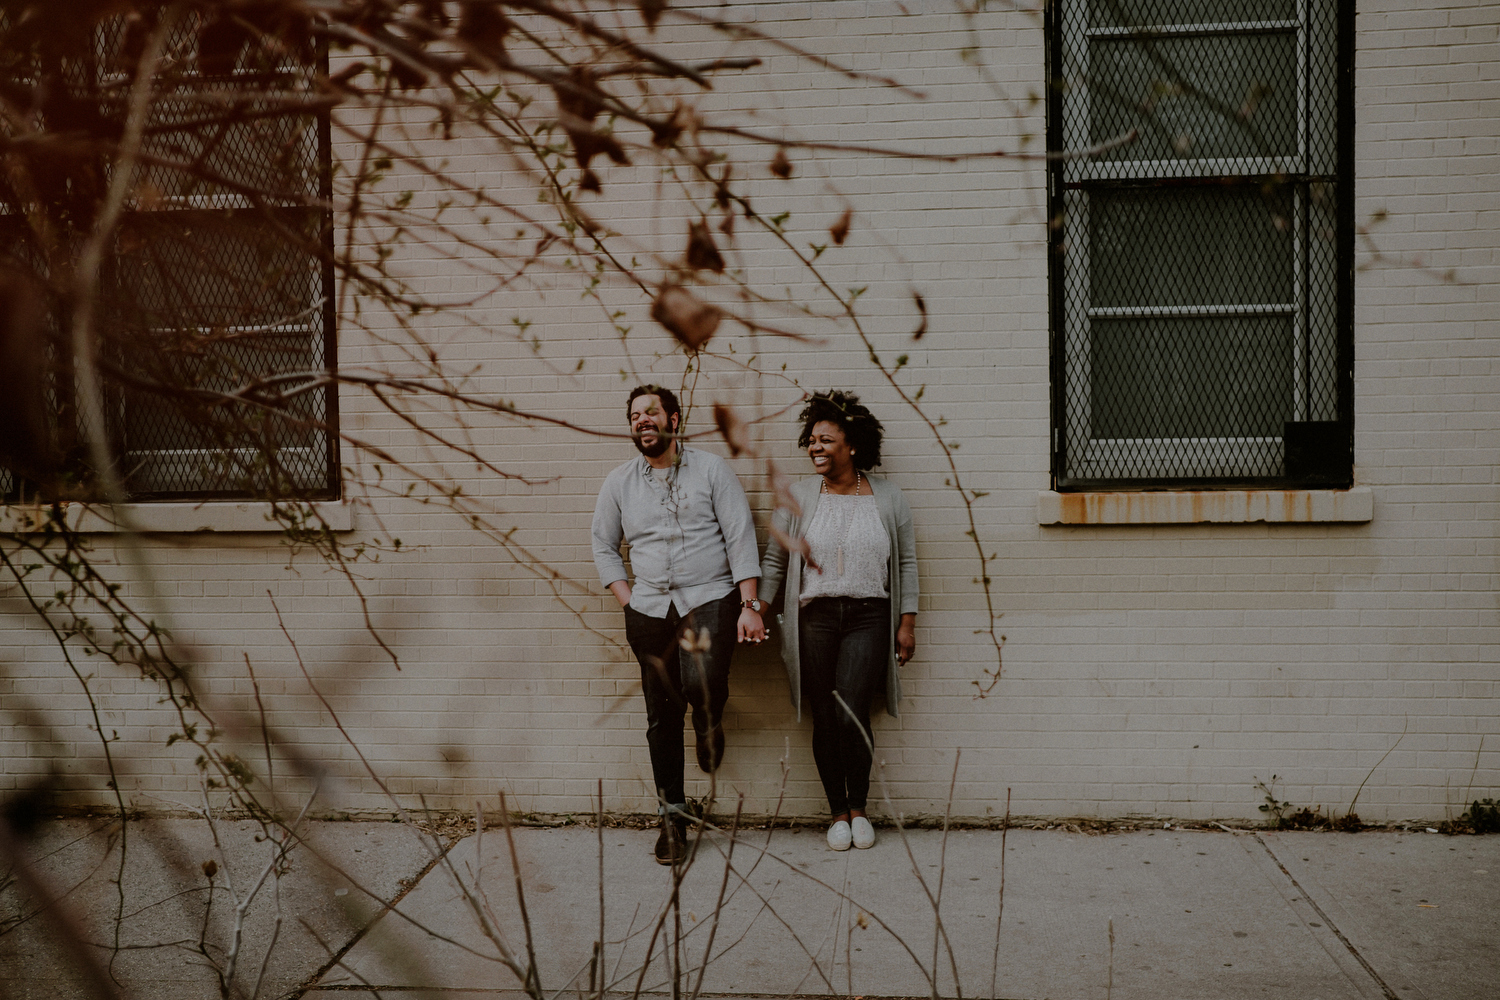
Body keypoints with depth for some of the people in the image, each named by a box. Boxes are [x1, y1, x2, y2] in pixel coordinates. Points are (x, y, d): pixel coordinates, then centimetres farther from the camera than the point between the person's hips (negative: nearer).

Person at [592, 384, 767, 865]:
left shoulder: (711, 469, 2)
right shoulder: (619, 482, 10)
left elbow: (741, 538, -2)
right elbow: (603, 546, 17)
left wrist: (749, 605, -10)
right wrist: (628, 600, 4)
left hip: (710, 599, -3)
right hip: (649, 610, 3)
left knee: (702, 686, -27)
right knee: (662, 717, 4)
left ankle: (709, 725, 11)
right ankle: (673, 819, 16)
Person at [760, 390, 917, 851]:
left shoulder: (888, 500, 4)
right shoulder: (798, 498, 4)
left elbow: (907, 562, 9)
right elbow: (774, 561, 9)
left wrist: (907, 622, 5)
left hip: (868, 617, -1)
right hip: (815, 618, 1)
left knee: (851, 714, -13)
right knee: (825, 720, 2)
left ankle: (859, 807, 8)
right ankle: (838, 813, 17)